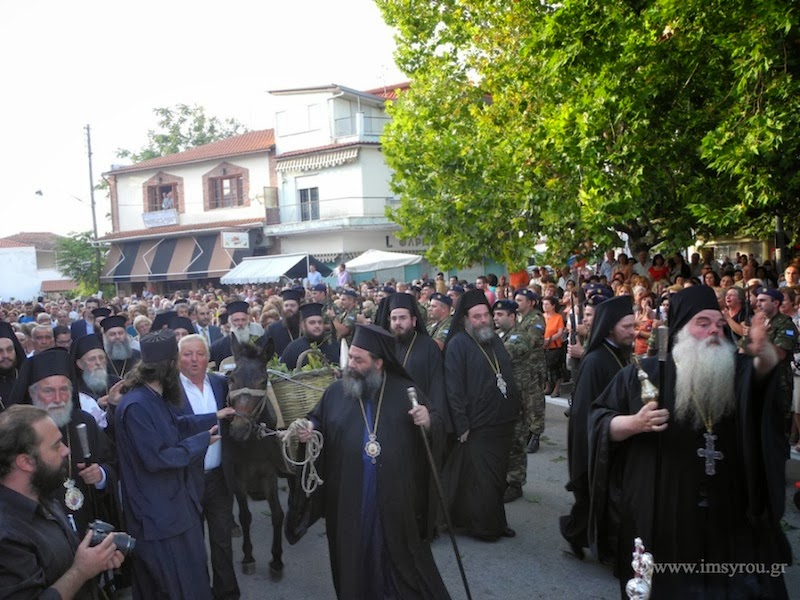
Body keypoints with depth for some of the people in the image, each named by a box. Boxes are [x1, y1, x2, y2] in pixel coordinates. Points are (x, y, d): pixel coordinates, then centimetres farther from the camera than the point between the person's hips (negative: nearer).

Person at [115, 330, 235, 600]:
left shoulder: (155, 398, 2)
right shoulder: (136, 405, -29)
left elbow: (175, 424, 20)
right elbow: (155, 458, -29)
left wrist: (214, 417, 21)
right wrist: (202, 441, -19)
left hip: (174, 499, 10)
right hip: (159, 511, -10)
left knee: (191, 575, 24)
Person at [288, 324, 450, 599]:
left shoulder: (405, 390, -2)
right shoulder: (335, 391, 2)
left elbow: (437, 426, 0)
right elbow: (317, 422, 9)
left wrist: (428, 420, -21)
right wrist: (309, 428, -13)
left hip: (396, 495, -1)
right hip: (349, 496, 2)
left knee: (401, 552, 12)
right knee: (355, 554, 15)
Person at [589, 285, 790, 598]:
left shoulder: (739, 371, 6)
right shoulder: (643, 375, -3)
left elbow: (766, 367, -16)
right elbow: (598, 418, 0)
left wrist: (764, 353, -38)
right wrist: (634, 423, -19)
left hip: (729, 516, 3)